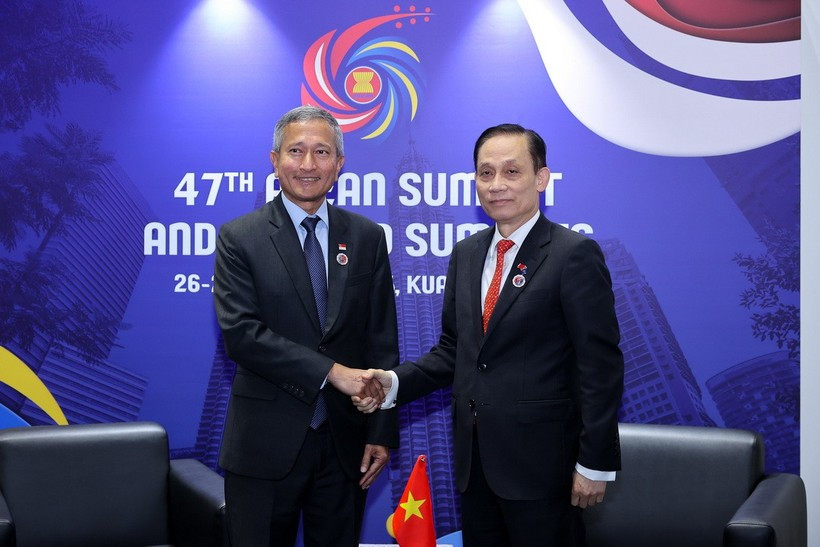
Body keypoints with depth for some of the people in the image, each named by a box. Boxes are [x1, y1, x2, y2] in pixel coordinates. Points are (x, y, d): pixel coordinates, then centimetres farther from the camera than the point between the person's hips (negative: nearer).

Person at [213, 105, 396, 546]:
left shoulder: (368, 238, 5)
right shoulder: (239, 239, -3)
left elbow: (383, 341, 5)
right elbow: (240, 333, -14)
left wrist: (382, 434, 1)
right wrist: (330, 371, -19)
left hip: (344, 443, 3)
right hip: (265, 445, -2)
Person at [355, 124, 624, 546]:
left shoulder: (574, 254, -10)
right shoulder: (466, 254, 11)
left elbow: (600, 365, -12)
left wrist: (595, 463, -13)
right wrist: (395, 382, -3)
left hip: (540, 462, -6)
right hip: (475, 461, 6)